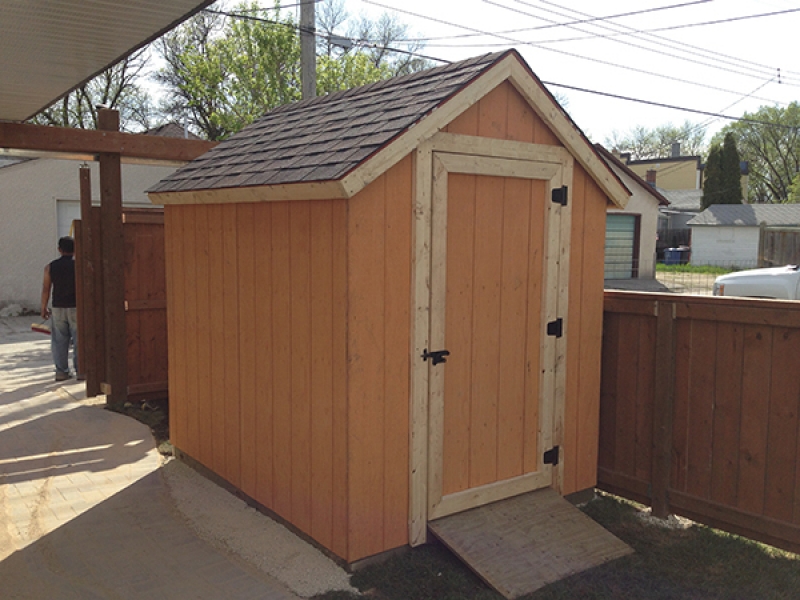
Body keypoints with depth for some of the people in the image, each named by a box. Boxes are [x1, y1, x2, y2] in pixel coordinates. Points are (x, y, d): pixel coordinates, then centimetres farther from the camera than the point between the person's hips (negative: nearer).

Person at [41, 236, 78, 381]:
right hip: (76, 307, -2)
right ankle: (80, 370, 4)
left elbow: (45, 289, 3)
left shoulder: (50, 267, 2)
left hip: (58, 308, 2)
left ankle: (61, 371, 9)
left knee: (59, 341, 8)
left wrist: (44, 308, 12)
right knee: (78, 340, 3)